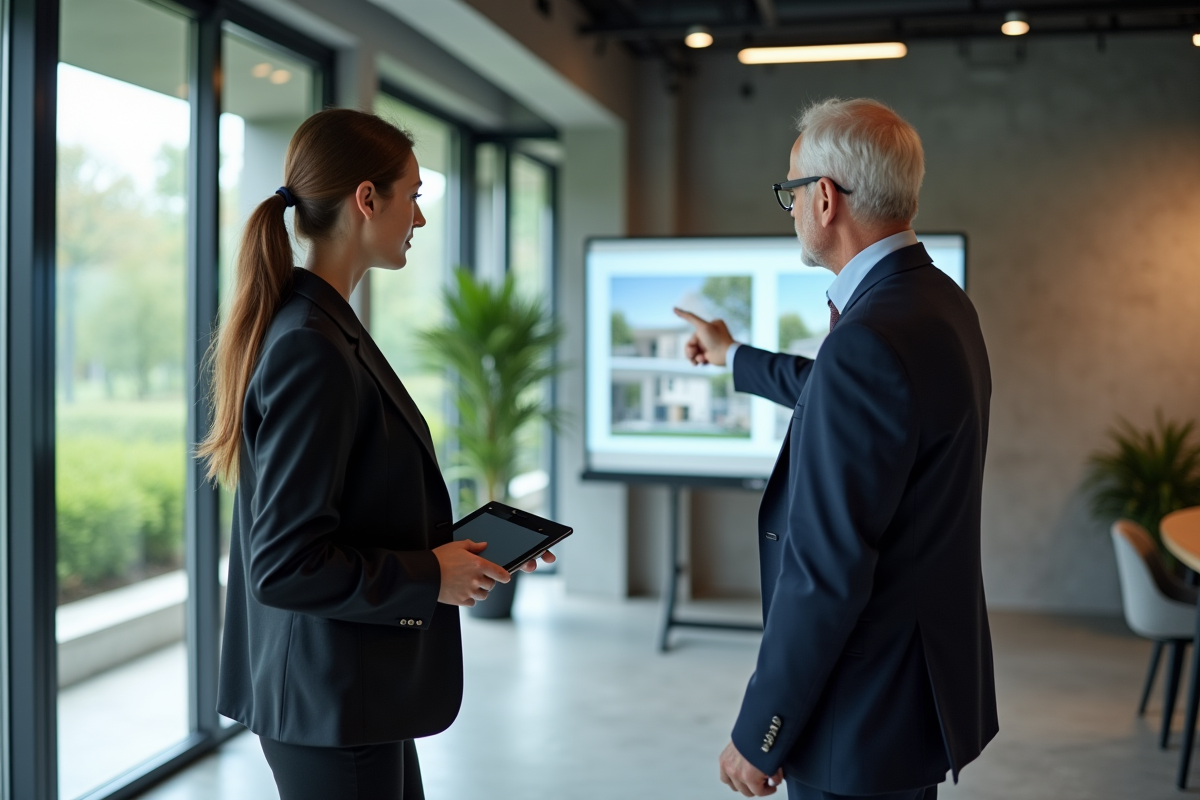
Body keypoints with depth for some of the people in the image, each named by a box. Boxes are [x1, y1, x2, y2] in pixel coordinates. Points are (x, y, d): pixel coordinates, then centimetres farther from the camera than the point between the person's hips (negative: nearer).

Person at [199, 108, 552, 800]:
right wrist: (431, 577, -15)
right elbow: (284, 566, -24)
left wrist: (456, 544, 7)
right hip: (331, 699, -10)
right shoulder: (313, 349, -22)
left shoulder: (325, 326, 8)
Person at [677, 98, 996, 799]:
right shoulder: (940, 301, 5)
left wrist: (759, 736, -18)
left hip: (866, 716, -10)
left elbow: (826, 570, -27)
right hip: (925, 681, 10)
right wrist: (734, 357, 39)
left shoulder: (867, 343, -27)